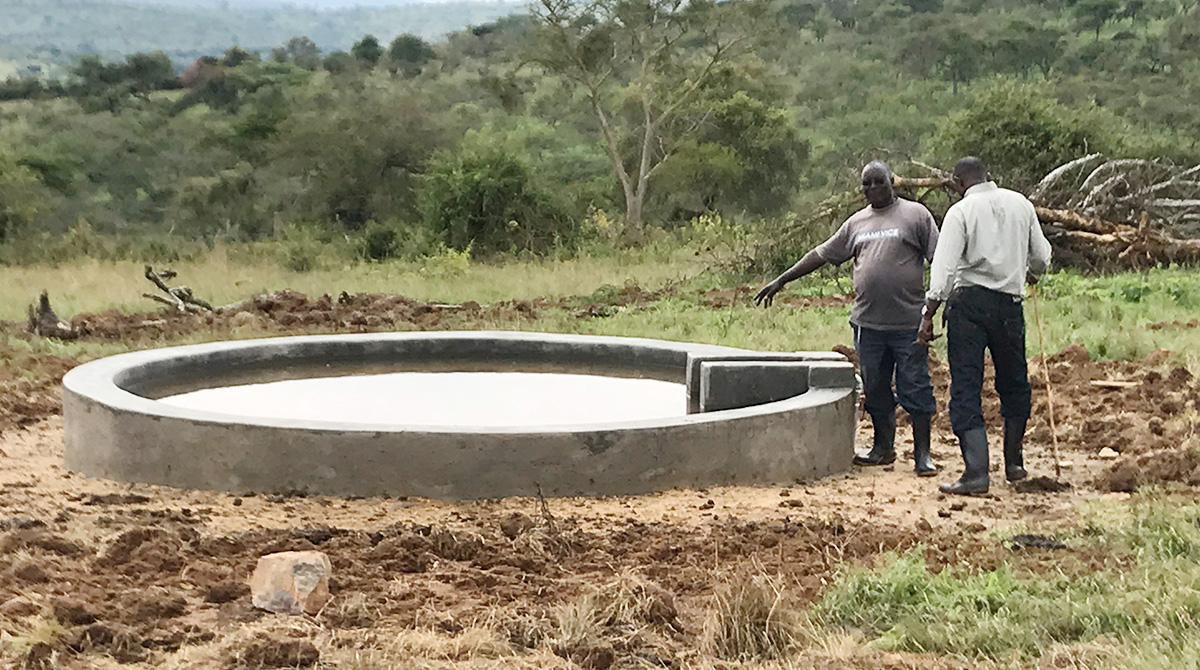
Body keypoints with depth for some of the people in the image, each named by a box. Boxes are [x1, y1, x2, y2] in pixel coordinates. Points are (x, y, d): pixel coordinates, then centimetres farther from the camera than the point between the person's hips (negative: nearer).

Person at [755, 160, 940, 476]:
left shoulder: (916, 215, 2)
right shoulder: (857, 223, 15)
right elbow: (822, 254, 20)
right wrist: (781, 280, 19)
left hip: (908, 322, -5)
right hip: (868, 321, 5)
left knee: (915, 388, -2)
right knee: (875, 388, 10)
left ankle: (922, 454, 6)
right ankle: (883, 447, 24)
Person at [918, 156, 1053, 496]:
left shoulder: (961, 211, -5)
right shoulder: (1020, 204, 8)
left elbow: (944, 267, -13)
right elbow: (1041, 256, 15)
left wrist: (929, 314, -12)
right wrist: (1030, 273, 38)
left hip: (968, 301, -4)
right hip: (1009, 303, 4)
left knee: (965, 388, -2)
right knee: (1014, 384, 19)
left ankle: (976, 471, -9)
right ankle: (1013, 463, 28)